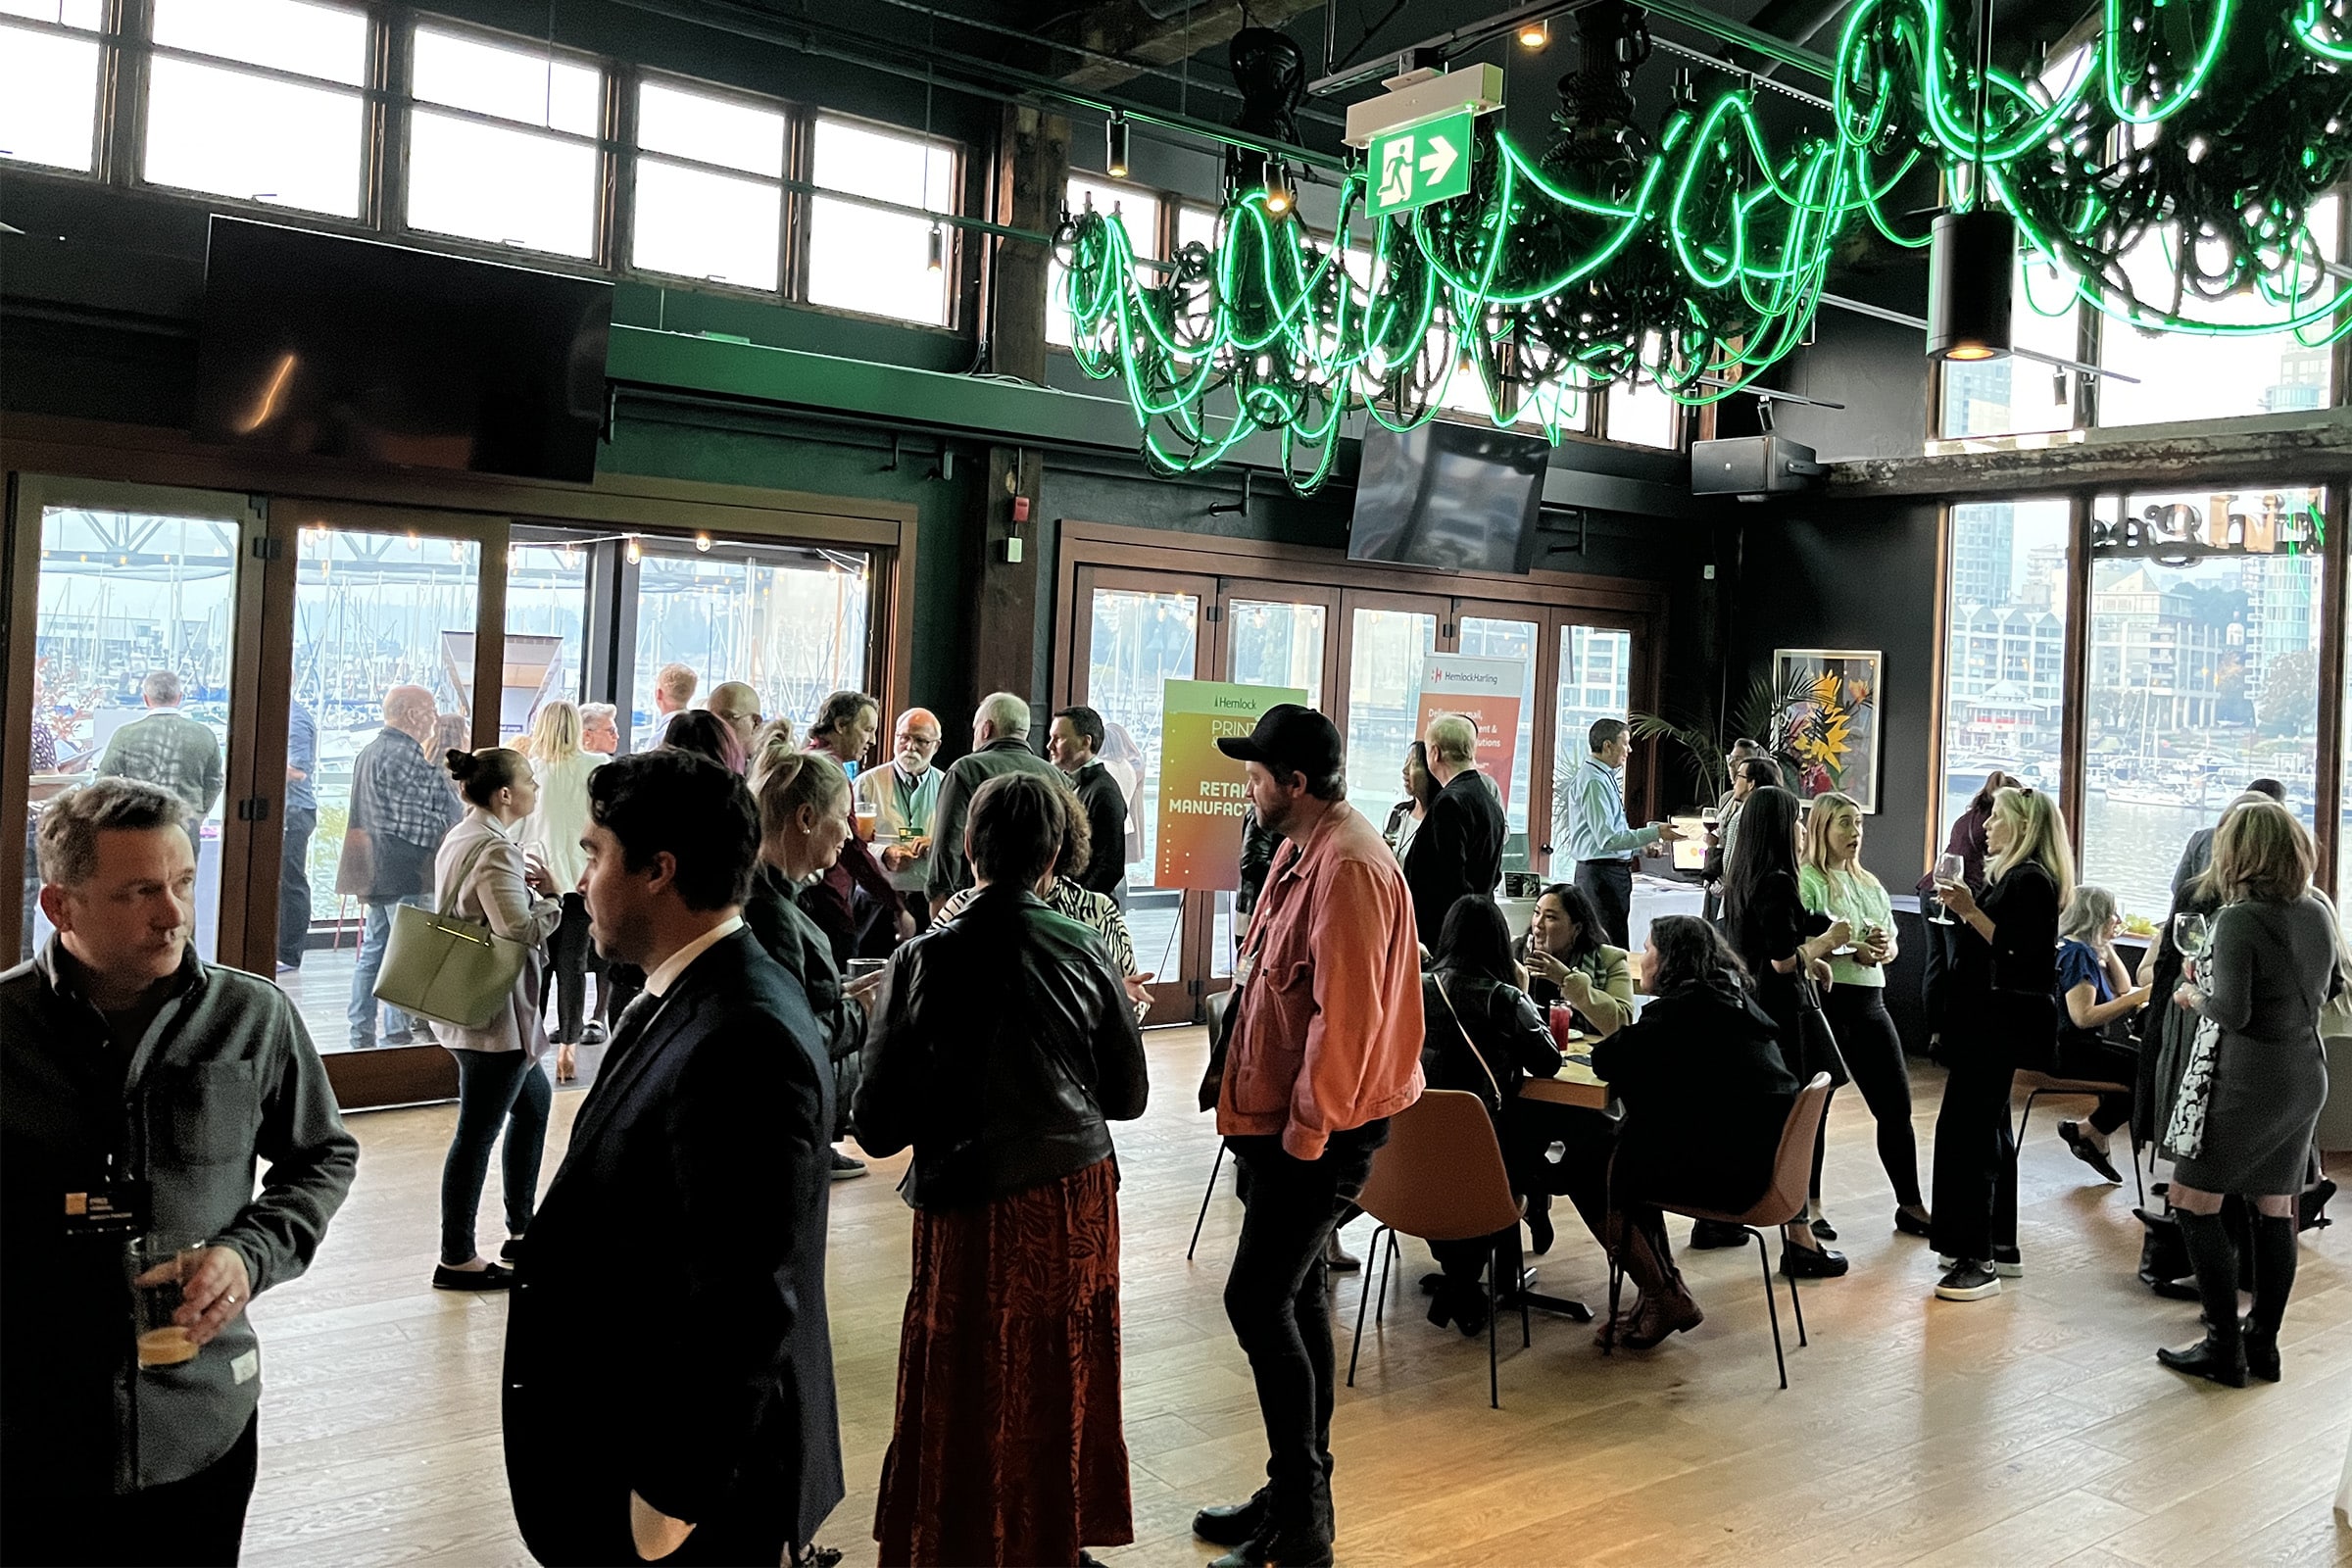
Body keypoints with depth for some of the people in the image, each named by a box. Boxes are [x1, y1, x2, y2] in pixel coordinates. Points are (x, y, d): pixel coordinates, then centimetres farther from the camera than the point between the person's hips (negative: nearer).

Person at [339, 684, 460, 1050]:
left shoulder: (369, 751, 17)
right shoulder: (405, 756, -16)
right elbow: (414, 822, -19)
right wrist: (451, 833, -8)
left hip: (375, 869, 10)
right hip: (403, 870, -10)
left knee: (374, 948, 15)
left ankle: (361, 1034, 20)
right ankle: (397, 1034, -1)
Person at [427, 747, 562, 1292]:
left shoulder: (460, 838, 12)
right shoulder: (495, 848, -20)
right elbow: (521, 930, -25)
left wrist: (526, 886, 6)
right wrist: (549, 895, -8)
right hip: (493, 1013, -11)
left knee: (534, 1101, 22)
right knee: (478, 1131, -3)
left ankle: (520, 1230, 30)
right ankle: (456, 1260, 6)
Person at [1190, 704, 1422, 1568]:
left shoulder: (1349, 868, -20)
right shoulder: (1304, 851, 12)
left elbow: (1346, 1012, -24)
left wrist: (1305, 1128, -19)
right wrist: (1264, 1115, 15)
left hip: (1320, 1129, -10)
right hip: (1284, 1116, 10)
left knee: (1257, 1300, -8)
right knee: (1293, 1295, 15)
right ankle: (1299, 1495, 27)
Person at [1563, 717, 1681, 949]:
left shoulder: (1605, 778, 16)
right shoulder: (1594, 782, -16)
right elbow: (1607, 839, -22)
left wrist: (1642, 847, 16)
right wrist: (1655, 833, -20)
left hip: (1615, 872, 10)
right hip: (1601, 874, -10)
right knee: (1611, 947, -10)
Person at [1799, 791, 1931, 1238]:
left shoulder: (1870, 885, 17)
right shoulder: (1805, 880, -7)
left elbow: (1891, 944, 18)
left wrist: (1883, 948, -4)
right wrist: (1852, 950, -22)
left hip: (1868, 1001, 7)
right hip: (1823, 1000, -7)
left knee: (1896, 1107, 9)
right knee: (1814, 1108, 2)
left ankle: (1910, 1205, 21)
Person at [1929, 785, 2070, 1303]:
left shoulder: (2031, 880, -15)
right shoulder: (2008, 875, 15)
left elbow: (2021, 953, -23)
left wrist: (1971, 911, -24)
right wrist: (1964, 908, 10)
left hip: (2001, 1022, -11)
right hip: (1987, 1018, 11)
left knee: (1966, 1130, -12)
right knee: (1989, 1128, 16)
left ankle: (1977, 1260, -8)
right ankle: (2000, 1246, 26)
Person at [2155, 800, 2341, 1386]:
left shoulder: (2239, 919, -18)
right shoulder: (2318, 912, 4)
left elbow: (2231, 1012, -22)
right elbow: (2332, 987, 20)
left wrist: (2193, 994, -4)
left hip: (2248, 1080, -8)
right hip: (2306, 1078, 8)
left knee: (2194, 1201, 1)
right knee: (2275, 1209, 14)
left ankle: (2224, 1347, 3)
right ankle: (2262, 1343, 21)